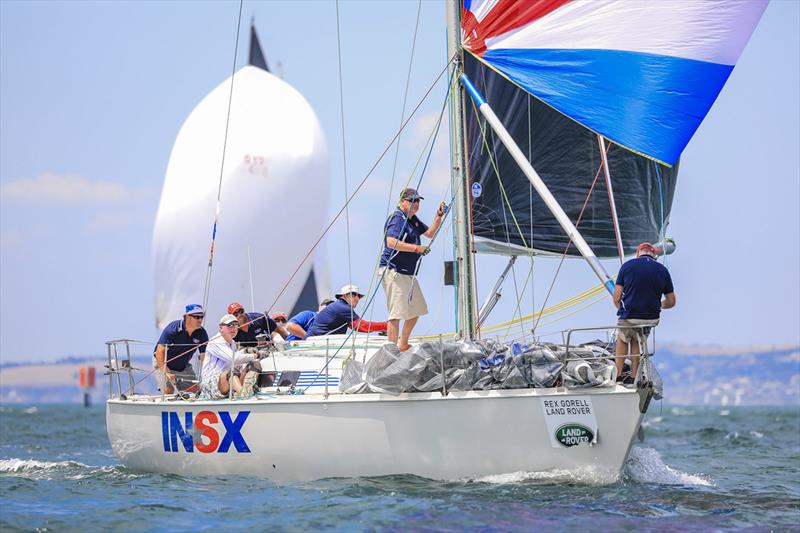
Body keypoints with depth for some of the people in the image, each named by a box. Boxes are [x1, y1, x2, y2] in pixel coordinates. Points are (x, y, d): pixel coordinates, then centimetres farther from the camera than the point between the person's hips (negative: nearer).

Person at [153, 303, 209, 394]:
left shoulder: (202, 334, -14)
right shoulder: (172, 329, -27)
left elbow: (204, 357, -13)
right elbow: (160, 351, -30)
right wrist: (166, 372, -42)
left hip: (184, 366, 5)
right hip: (163, 363, -5)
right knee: (169, 390, -22)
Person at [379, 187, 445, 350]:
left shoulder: (413, 219, 18)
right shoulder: (397, 218, -13)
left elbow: (429, 233, 28)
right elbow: (391, 242, -27)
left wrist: (438, 217, 13)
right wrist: (417, 248, -27)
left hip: (409, 274, 11)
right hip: (394, 272, -11)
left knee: (416, 311, 19)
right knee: (396, 313, -14)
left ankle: (403, 346, 32)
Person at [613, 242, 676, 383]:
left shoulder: (627, 266, -1)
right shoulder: (662, 270, 4)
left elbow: (616, 299, -3)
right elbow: (671, 302, 9)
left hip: (628, 317, -2)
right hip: (652, 318, 2)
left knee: (622, 339, 30)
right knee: (638, 340, 32)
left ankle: (618, 375, 30)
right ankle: (633, 377, 32)